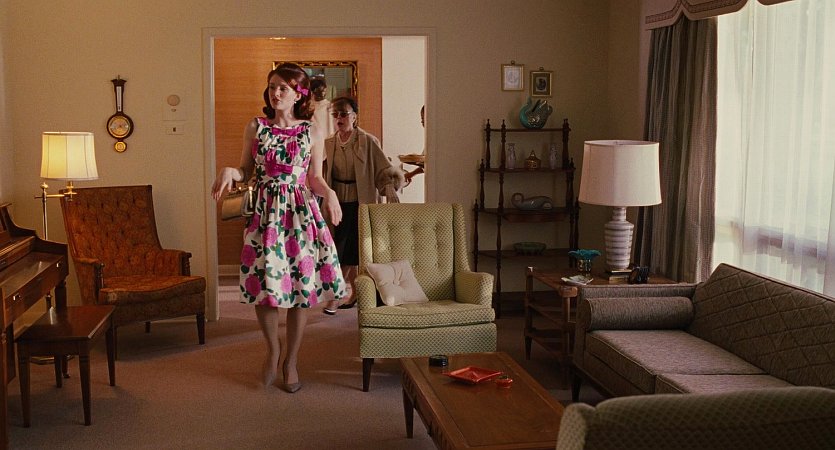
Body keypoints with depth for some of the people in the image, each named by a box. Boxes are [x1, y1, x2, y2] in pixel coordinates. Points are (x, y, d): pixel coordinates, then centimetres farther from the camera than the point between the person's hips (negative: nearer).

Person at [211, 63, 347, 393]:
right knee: (263, 283, -3)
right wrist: (228, 172, -14)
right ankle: (274, 346, 25)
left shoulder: (312, 133, 3)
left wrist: (329, 193, -13)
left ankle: (291, 360, 20)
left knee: (300, 285, 3)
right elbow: (245, 172, 7)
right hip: (265, 213, 0)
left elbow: (315, 178, 7)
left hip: (302, 213, 0)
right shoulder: (255, 128, 4)